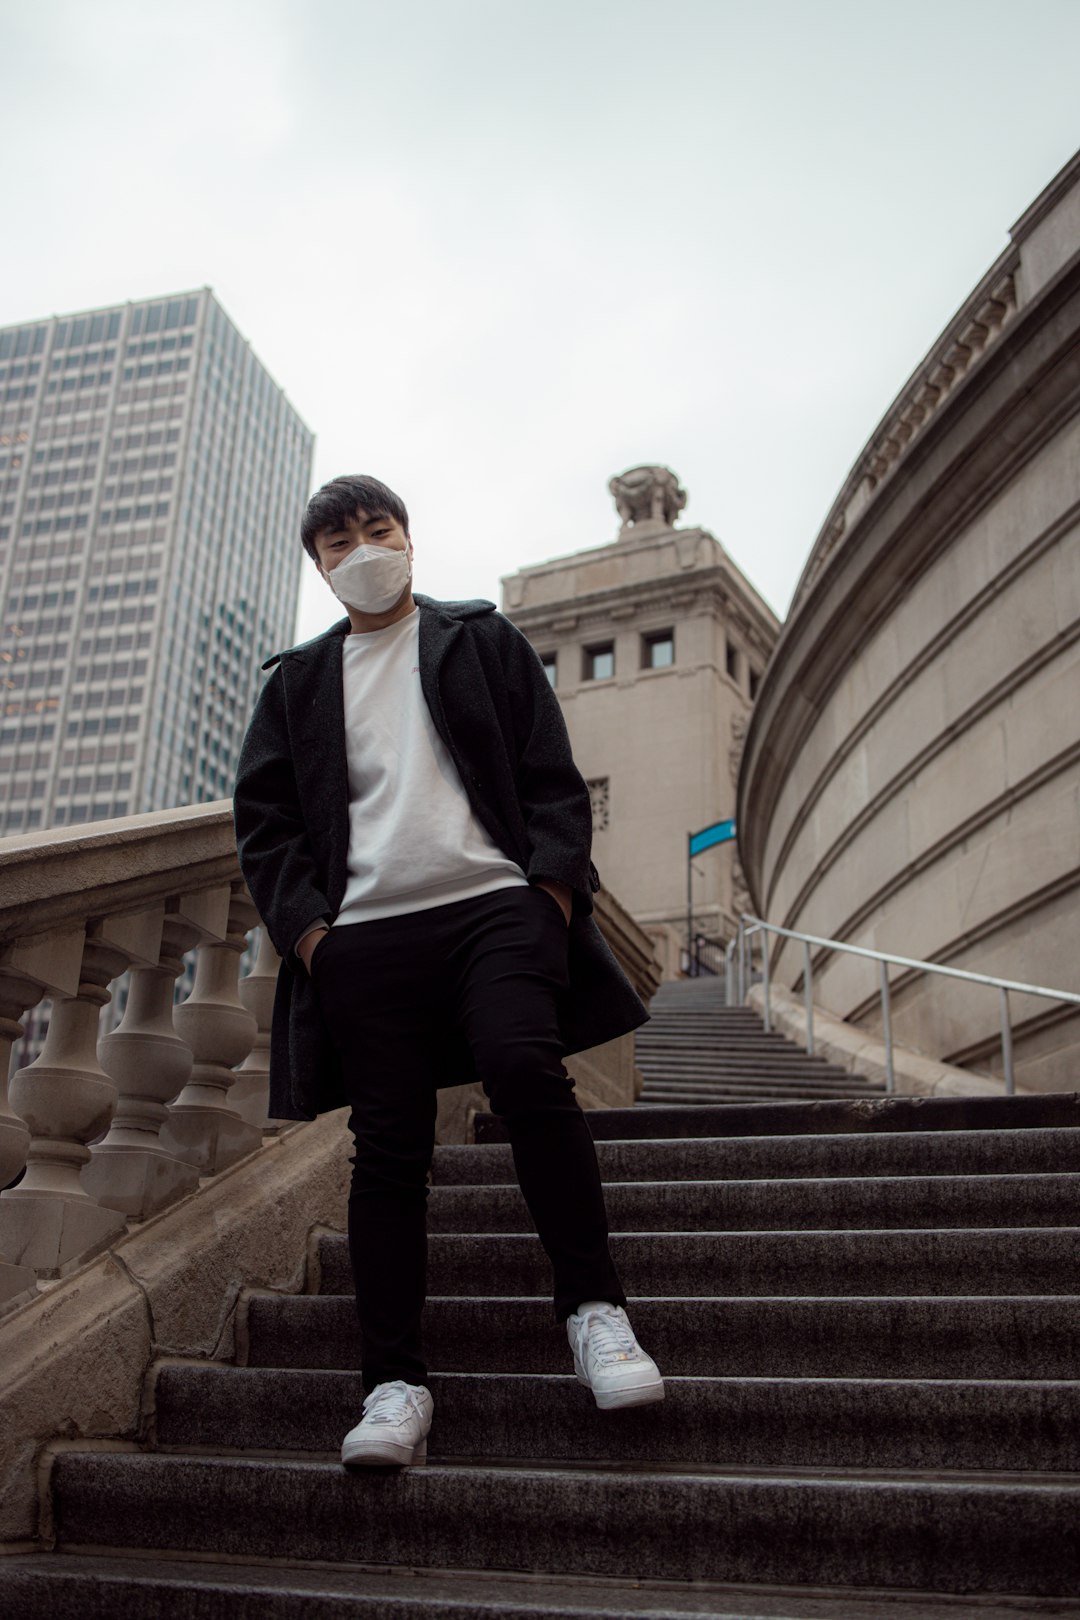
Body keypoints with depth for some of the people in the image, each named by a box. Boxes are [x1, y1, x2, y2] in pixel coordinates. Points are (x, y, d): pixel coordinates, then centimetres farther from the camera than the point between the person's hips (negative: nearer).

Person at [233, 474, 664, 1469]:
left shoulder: (483, 641, 17)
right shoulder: (297, 683, 21)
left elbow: (553, 776, 10)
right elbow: (263, 819, 15)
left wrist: (555, 885, -5)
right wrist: (304, 925, -1)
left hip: (494, 903, -2)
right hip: (363, 934, 2)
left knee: (525, 1068, -25)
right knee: (388, 1150, -2)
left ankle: (594, 1308, -12)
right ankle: (396, 1385, 3)